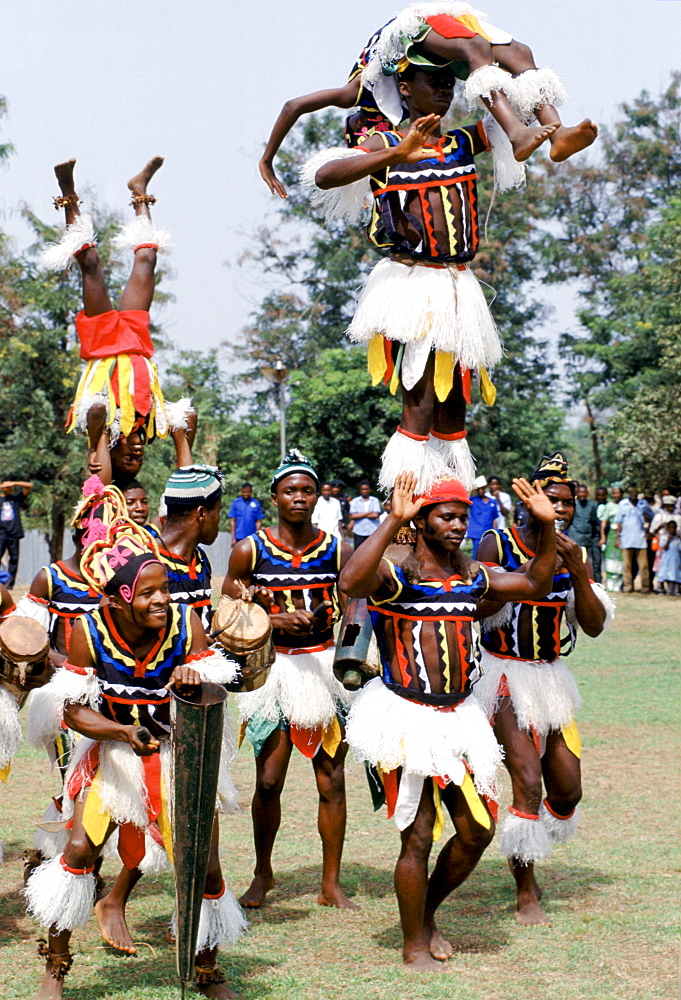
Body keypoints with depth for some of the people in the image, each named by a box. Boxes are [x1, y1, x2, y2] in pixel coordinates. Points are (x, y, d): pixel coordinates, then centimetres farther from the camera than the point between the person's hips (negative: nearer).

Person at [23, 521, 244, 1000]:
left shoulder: (186, 622, -16)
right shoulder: (88, 632, -17)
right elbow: (75, 709, -13)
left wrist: (193, 678, -39)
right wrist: (125, 732, -31)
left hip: (180, 754, 1)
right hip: (113, 754, 0)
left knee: (206, 866, -2)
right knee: (79, 849, -13)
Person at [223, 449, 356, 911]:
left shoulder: (338, 550, 5)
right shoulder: (250, 551, 2)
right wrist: (276, 621, -12)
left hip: (325, 664, 1)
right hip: (274, 668, -1)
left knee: (331, 780, 1)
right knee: (269, 781, 0)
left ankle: (331, 883, 13)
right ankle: (263, 873, 22)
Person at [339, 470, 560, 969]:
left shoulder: (473, 575, 11)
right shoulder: (393, 572, -10)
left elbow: (535, 585, 23)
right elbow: (350, 582, -33)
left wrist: (548, 526, 11)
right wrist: (393, 521, -34)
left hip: (460, 716, 7)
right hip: (408, 717, -7)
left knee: (478, 830, 10)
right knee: (418, 837, -1)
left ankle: (427, 914, 33)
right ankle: (414, 944, 18)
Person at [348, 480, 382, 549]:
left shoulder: (375, 500, 5)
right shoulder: (355, 501, 6)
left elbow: (376, 515, -7)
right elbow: (352, 516, -6)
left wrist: (359, 515, -4)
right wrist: (368, 513, -6)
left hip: (372, 532, 0)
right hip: (359, 532, 0)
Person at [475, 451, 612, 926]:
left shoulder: (577, 556, 4)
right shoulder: (498, 545, -9)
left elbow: (594, 626, -4)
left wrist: (578, 570, -17)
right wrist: (539, 564, -24)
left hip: (550, 676, 5)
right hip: (503, 675, -5)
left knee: (567, 790, 7)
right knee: (528, 782, -16)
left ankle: (524, 856, 36)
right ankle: (526, 895, -1)